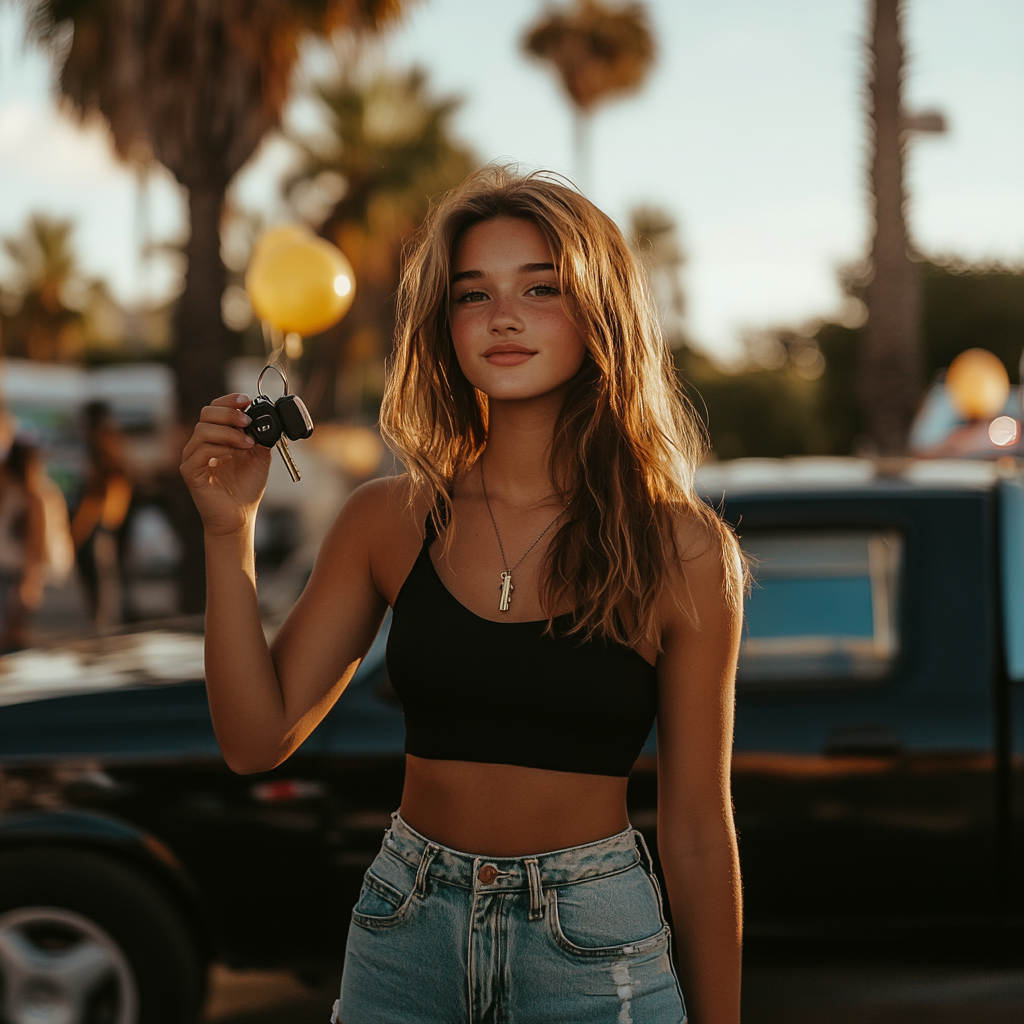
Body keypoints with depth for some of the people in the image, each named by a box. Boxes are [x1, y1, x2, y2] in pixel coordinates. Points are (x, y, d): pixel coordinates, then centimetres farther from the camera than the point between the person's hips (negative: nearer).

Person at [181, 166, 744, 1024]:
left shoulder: (681, 550, -9)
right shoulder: (391, 523, -1)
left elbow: (698, 832, -4)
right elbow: (258, 738, -1)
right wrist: (230, 531, -10)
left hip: (592, 951, -2)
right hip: (404, 939, 2)